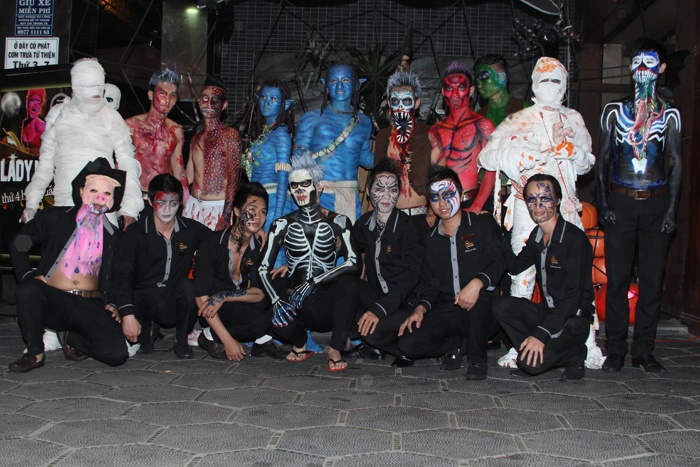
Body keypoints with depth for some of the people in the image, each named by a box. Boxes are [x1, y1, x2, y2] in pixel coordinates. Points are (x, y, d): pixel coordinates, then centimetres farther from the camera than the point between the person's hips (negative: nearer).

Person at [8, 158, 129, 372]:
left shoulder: (114, 236, 11)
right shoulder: (55, 217, 6)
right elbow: (18, 243, 12)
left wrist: (112, 304, 1)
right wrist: (28, 275, -3)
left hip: (91, 306, 1)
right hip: (53, 301, -1)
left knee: (116, 354, -23)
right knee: (28, 289, -35)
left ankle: (71, 337, 10)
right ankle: (35, 353, -11)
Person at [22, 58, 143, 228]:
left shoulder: (111, 117, 10)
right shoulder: (58, 115, 15)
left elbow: (128, 163, 6)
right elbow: (45, 163, 17)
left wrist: (130, 207, -6)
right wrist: (31, 204, 9)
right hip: (65, 202, 1)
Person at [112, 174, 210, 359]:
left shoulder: (192, 229, 2)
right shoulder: (136, 231, -6)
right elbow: (124, 273, -16)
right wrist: (128, 313, -30)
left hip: (177, 302, 0)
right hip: (145, 300, 0)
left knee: (188, 286, -32)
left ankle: (181, 340, -5)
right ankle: (148, 329, 8)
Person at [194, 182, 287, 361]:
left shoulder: (260, 248, -6)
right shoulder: (213, 245, -19)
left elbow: (261, 292, -11)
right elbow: (201, 297, -21)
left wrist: (224, 296, -28)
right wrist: (228, 340, -25)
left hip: (239, 305, 5)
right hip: (213, 312, -5)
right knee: (262, 321, -30)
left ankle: (262, 340, 0)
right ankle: (209, 337, -8)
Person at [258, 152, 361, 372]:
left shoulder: (338, 222, -1)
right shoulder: (283, 224, 4)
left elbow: (353, 263, -15)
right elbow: (263, 268, -2)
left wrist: (312, 283, -25)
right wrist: (276, 300, -21)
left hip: (327, 301, -1)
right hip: (295, 304, 1)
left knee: (347, 284, -34)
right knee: (283, 325, -34)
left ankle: (335, 351, -18)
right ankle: (300, 344, 4)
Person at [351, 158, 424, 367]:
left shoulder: (408, 227, -12)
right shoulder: (363, 224, 4)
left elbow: (411, 276, -19)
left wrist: (380, 309, -29)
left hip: (406, 303, -6)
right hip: (377, 296, 6)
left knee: (372, 331, -30)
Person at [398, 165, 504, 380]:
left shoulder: (482, 224, 3)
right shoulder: (431, 238, 16)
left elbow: (497, 262, -10)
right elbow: (430, 282, 15)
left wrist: (477, 282, -32)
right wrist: (421, 308, -6)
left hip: (480, 309, -3)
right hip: (446, 312, 4)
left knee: (477, 296, -40)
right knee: (407, 344, -20)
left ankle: (478, 358, -11)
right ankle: (457, 344, 9)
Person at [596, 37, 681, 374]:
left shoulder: (669, 114, 9)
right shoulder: (614, 111, 9)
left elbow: (675, 164, 6)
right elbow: (602, 161, 8)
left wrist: (671, 209, -4)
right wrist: (603, 204, -3)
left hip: (657, 203, 0)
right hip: (620, 201, 0)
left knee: (652, 279, 2)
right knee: (616, 278, -1)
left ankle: (644, 351, 11)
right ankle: (616, 350, 9)